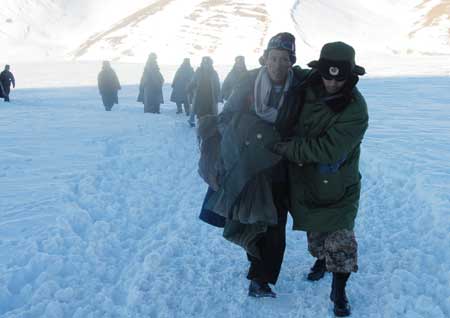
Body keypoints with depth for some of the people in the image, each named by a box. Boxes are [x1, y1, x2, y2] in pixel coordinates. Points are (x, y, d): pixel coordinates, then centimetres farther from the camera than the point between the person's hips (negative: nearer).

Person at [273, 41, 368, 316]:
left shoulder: (356, 109, -25)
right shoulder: (308, 90, -10)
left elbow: (327, 149, -30)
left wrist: (285, 148, -24)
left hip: (340, 187, -4)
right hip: (306, 180, 4)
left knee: (341, 241, -7)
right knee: (314, 231, 22)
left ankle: (339, 292, 15)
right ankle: (320, 260, 52)